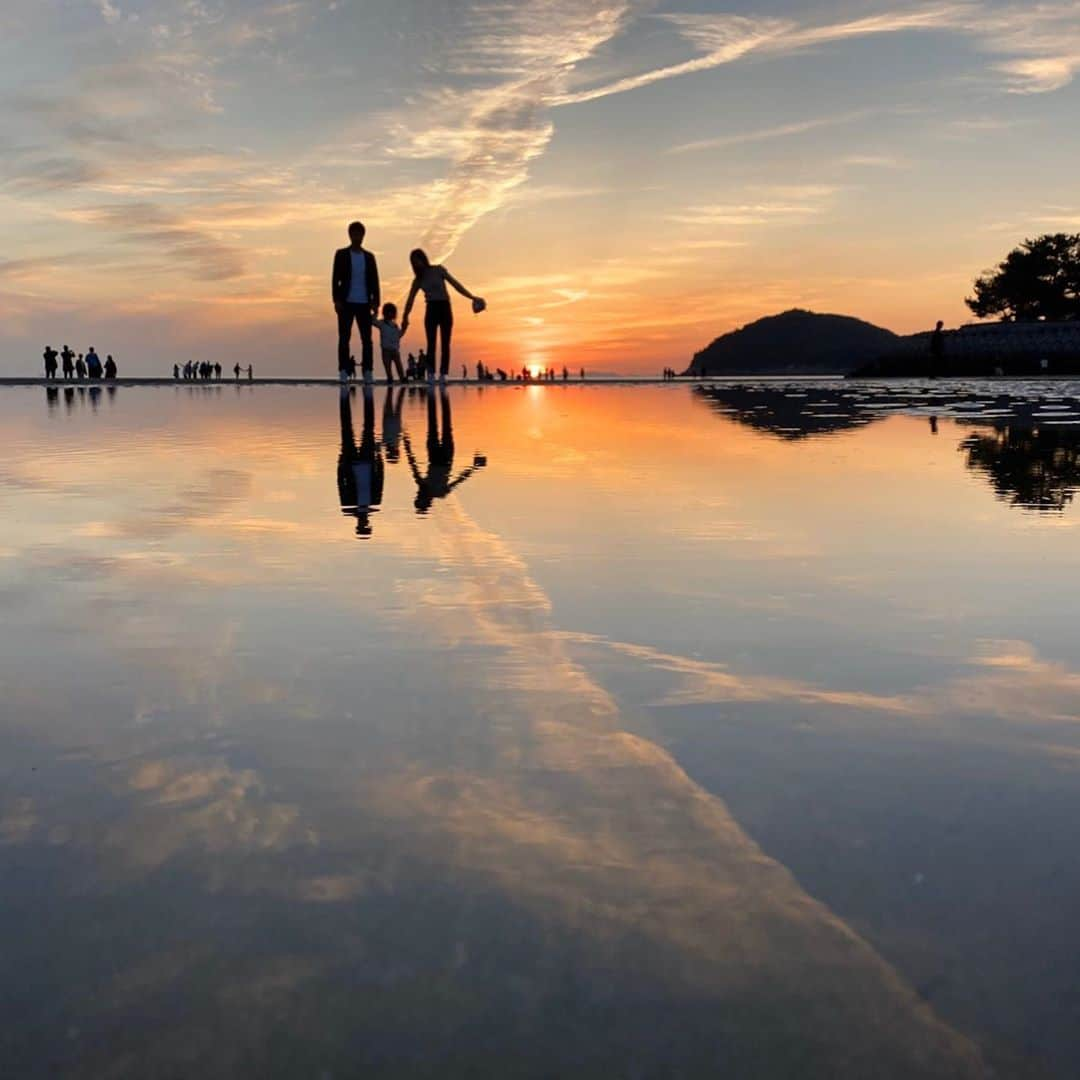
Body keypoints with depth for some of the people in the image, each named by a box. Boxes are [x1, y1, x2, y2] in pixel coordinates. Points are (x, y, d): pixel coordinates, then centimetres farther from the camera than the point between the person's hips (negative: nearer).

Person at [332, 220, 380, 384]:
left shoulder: (369, 257, 12)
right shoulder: (341, 254, 5)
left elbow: (374, 280, 9)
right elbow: (335, 278, 0)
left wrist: (375, 302, -1)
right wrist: (337, 300, -10)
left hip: (364, 303, 2)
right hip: (346, 303, -2)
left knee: (367, 339, -1)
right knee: (344, 338, -4)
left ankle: (367, 372, 0)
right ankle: (343, 372, -4)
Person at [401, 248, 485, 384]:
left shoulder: (439, 270, 0)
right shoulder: (418, 279, 8)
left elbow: (456, 284, -3)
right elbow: (410, 300, 8)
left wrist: (472, 297, -9)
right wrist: (405, 318, 2)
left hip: (444, 308, -2)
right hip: (431, 310, 2)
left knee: (445, 344, -5)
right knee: (431, 343, -10)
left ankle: (443, 375, -6)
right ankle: (430, 375, -14)